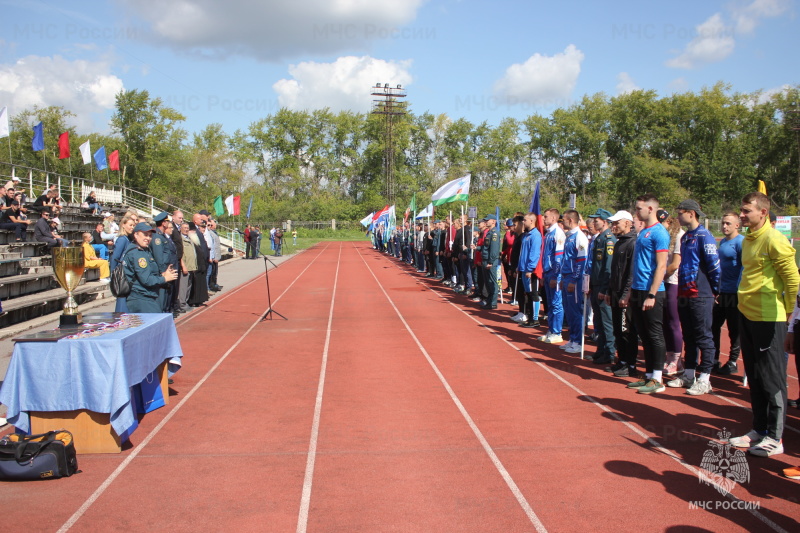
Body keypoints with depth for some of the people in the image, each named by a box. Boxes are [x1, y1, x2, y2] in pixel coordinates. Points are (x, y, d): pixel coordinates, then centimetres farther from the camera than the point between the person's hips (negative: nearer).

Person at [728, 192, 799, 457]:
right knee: (754, 377, 15)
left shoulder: (774, 239, -14)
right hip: (747, 315, 9)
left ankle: (775, 438, 10)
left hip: (768, 319, -9)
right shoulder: (748, 239, 12)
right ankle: (759, 430, 27)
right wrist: (745, 302, 17)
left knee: (772, 380, 0)